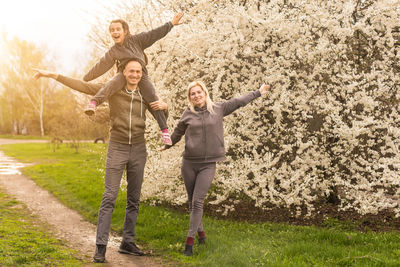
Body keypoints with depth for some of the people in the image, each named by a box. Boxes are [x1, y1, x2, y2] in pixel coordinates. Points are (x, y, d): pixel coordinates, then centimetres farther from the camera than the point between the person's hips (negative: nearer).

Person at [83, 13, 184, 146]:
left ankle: (164, 130, -9)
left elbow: (154, 34, 4)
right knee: (112, 84, -33)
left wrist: (171, 23, 0)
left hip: (141, 75, 0)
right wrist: (86, 78, 17)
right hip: (124, 75, 0)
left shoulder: (136, 40, 6)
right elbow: (101, 67, 15)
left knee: (153, 100, -13)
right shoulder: (112, 52, 10)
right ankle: (93, 103, -52)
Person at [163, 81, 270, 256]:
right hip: (189, 163, 2)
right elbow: (178, 132, 21)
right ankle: (201, 233, 26)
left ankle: (190, 241, -8)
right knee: (192, 202, 8)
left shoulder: (218, 109, 2)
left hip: (208, 164, -2)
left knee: (198, 202, -10)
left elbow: (238, 102, 14)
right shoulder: (188, 114, 3)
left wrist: (258, 92, 22)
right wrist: (167, 145, 35)